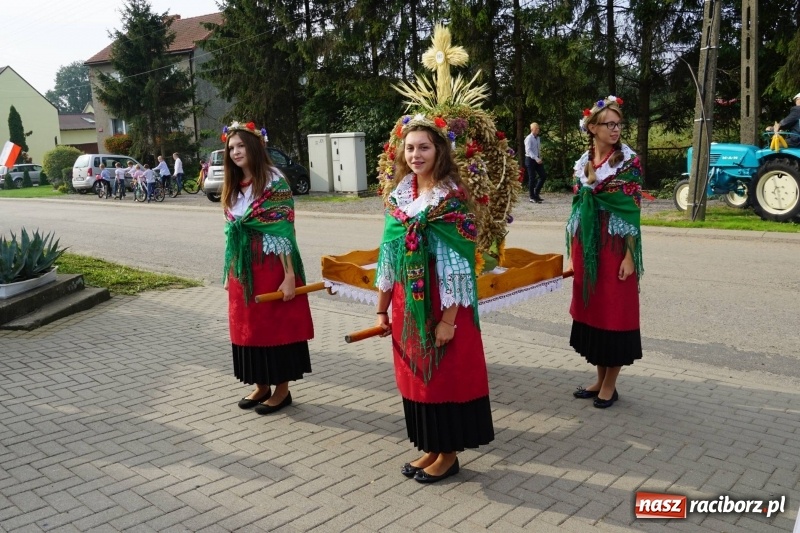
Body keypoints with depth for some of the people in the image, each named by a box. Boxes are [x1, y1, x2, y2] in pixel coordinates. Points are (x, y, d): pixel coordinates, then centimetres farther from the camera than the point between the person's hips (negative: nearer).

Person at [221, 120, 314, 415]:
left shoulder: (274, 181, -11)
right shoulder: (232, 187, 11)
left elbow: (284, 231, -16)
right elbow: (231, 232, 15)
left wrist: (289, 275, -19)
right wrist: (229, 272, 14)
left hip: (271, 266, -7)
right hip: (242, 269, 7)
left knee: (276, 324, 2)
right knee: (248, 325, 12)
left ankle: (282, 389, 16)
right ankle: (261, 386, 27)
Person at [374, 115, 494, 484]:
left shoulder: (451, 197, -12)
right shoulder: (399, 193, 7)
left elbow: (456, 265, -16)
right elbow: (389, 256, 9)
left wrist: (449, 319, -18)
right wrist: (382, 309, 11)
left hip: (441, 303, -6)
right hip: (406, 302, 7)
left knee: (446, 375, 6)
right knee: (415, 375, 14)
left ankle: (448, 454, 24)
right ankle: (430, 447, 31)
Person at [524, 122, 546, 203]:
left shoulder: (537, 138, 11)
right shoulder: (529, 138, -12)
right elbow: (528, 150, -21)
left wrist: (539, 158, 9)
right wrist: (536, 158, -29)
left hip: (537, 159, 7)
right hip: (530, 159, -7)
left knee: (543, 175, 3)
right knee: (532, 178, -2)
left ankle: (536, 192, 17)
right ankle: (532, 197, 7)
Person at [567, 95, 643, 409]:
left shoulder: (629, 161, -6)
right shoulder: (583, 163, 8)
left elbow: (633, 211, -9)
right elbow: (578, 208, 11)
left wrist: (630, 255, -15)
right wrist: (573, 254, 11)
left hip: (615, 246, -5)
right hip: (587, 247, 5)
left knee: (614, 311, 2)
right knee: (593, 309, 11)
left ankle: (610, 385, 15)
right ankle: (600, 379, 26)